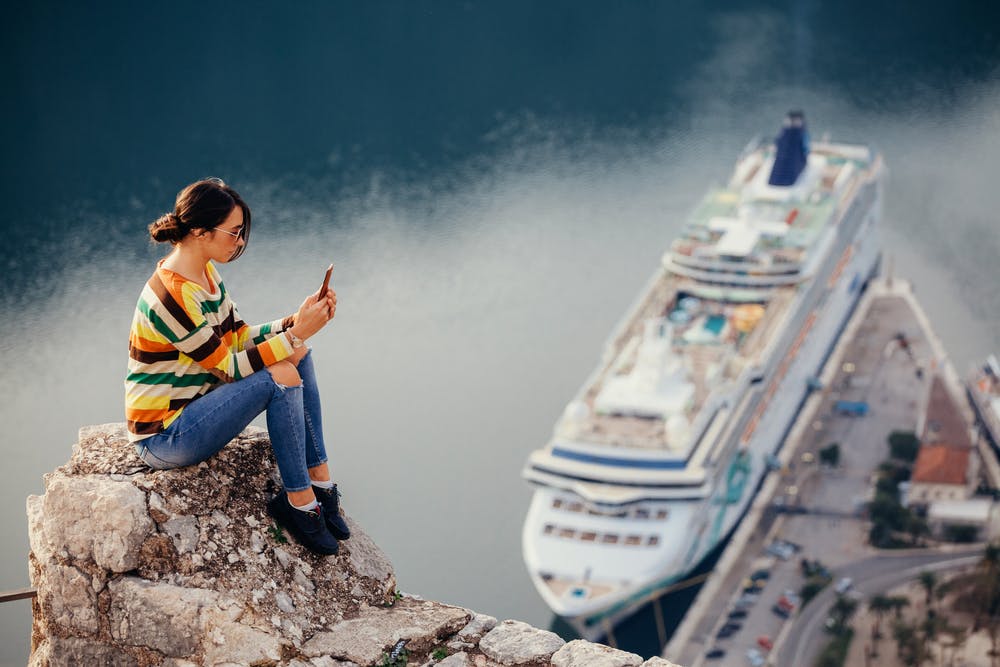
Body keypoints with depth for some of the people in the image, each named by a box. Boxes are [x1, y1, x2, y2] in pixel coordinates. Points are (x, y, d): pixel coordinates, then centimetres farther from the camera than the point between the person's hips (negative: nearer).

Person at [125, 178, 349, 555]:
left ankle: (320, 481, 1)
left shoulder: (206, 274, 4)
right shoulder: (172, 294, -26)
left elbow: (239, 338, 9)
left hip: (193, 406, 10)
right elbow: (228, 367, -22)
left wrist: (295, 322, -6)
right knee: (281, 377, -23)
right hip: (163, 437, -10)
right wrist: (296, 333, -20)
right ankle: (298, 502, -11)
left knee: (296, 355, 2)